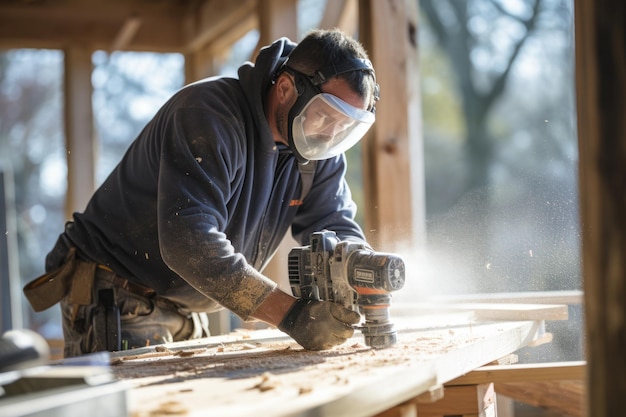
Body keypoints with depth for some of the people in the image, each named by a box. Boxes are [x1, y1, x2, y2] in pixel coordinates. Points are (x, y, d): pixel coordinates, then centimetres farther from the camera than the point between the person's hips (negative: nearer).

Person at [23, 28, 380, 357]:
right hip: (115, 299, -7)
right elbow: (189, 243, -36)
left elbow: (337, 226, -1)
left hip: (185, 311, 7)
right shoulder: (207, 117, -26)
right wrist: (292, 314, -41)